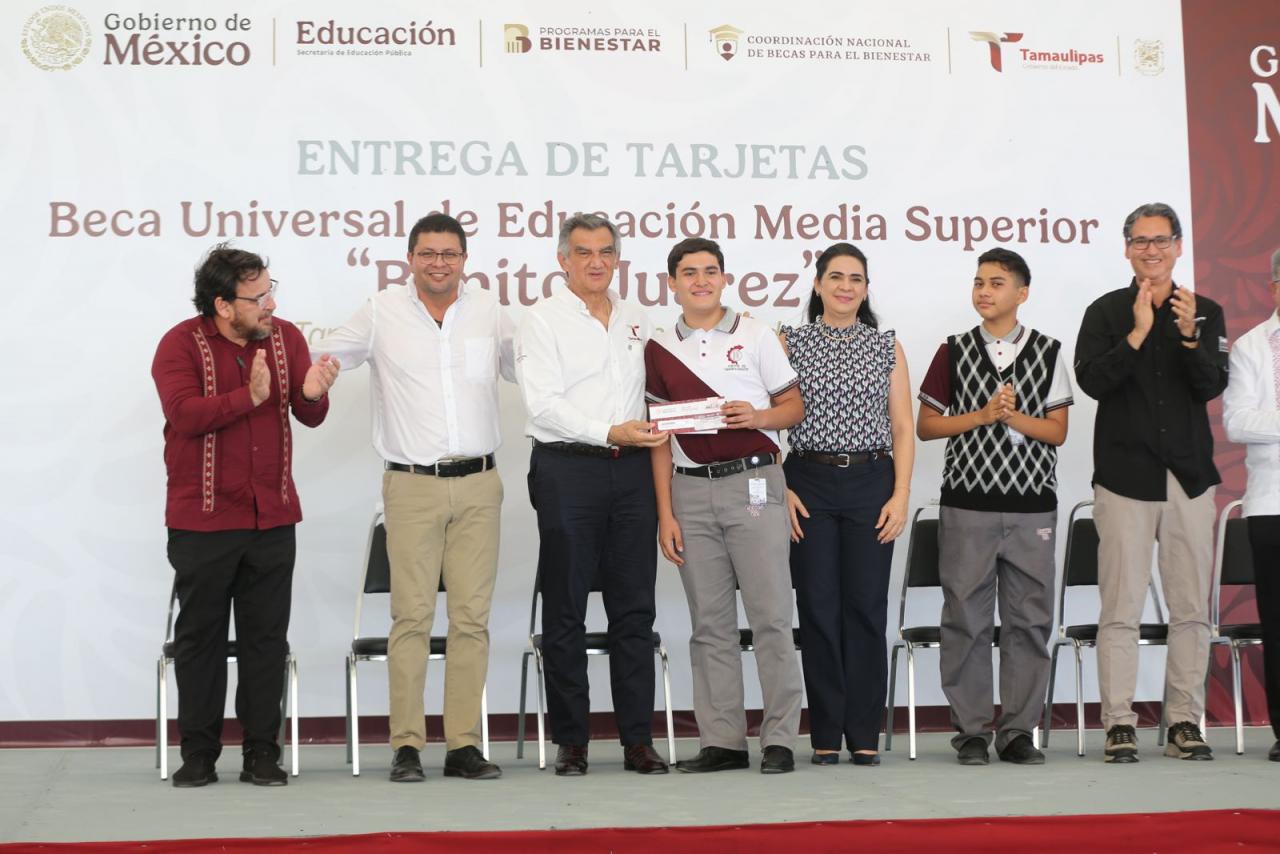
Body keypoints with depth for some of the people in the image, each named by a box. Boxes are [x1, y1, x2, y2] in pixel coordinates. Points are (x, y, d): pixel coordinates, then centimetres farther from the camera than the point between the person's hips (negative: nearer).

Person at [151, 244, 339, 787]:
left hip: (272, 518, 3)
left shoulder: (285, 337, 5)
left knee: (266, 637, 5)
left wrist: (312, 394, -18)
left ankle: (262, 753, 12)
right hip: (202, 519, -3)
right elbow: (185, 414, -21)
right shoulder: (181, 345, -7)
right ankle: (198, 754, 13)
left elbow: (310, 418, 3)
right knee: (200, 635, 5)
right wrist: (249, 397, -26)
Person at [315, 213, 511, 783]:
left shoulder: (488, 311, 10)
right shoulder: (382, 313, 4)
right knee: (412, 614, -6)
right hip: (411, 484, -2)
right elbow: (320, 360, 12)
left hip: (478, 484, 2)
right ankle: (407, 746, -1)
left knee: (472, 616, 2)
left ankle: (463, 743, 7)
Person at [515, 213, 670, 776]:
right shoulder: (543, 320, 0)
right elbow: (543, 405, -11)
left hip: (630, 471, 5)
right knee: (565, 613, 0)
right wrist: (608, 433, -19)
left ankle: (638, 739, 7)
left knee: (634, 608, 3)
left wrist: (653, 434, 7)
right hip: (567, 470, -4)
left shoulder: (636, 321, 17)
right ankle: (570, 741, 6)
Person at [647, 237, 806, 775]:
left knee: (770, 615, -5)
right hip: (691, 491, 3)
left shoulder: (755, 335, 5)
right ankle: (721, 740, 9)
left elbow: (795, 406, 6)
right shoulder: (660, 349, 10)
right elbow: (660, 437, 9)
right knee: (709, 622, 5)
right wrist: (665, 514, 3)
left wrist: (758, 417, -16)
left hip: (752, 483, -2)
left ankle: (779, 739, -1)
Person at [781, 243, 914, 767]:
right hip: (809, 484, -1)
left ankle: (865, 736, 7)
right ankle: (826, 735, 8)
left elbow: (903, 428, 7)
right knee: (818, 607, 0)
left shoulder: (886, 346, 9)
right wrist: (781, 488, -6)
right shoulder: (790, 343, 5)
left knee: (866, 607, -1)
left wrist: (900, 495, -3)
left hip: (871, 484, 1)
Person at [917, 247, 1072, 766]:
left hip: (1032, 506, 1)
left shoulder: (1047, 353, 6)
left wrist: (1012, 415, -13)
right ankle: (971, 731, 6)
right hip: (967, 503, 0)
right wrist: (983, 415, -8)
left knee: (1029, 619, 1)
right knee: (966, 617, -1)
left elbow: (1057, 431, 3)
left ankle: (1018, 731, 9)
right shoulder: (954, 352, 6)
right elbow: (925, 425, 4)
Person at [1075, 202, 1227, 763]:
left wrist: (1190, 336, -17)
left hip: (1190, 474, 2)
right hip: (1125, 475, -2)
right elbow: (1092, 380, -8)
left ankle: (1184, 722, 10)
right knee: (1121, 608, -5)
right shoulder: (1106, 312, 6)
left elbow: (1213, 386, -2)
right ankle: (1119, 724, 0)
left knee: (1191, 606, 3)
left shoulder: (1205, 313, 10)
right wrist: (1138, 333, -15)